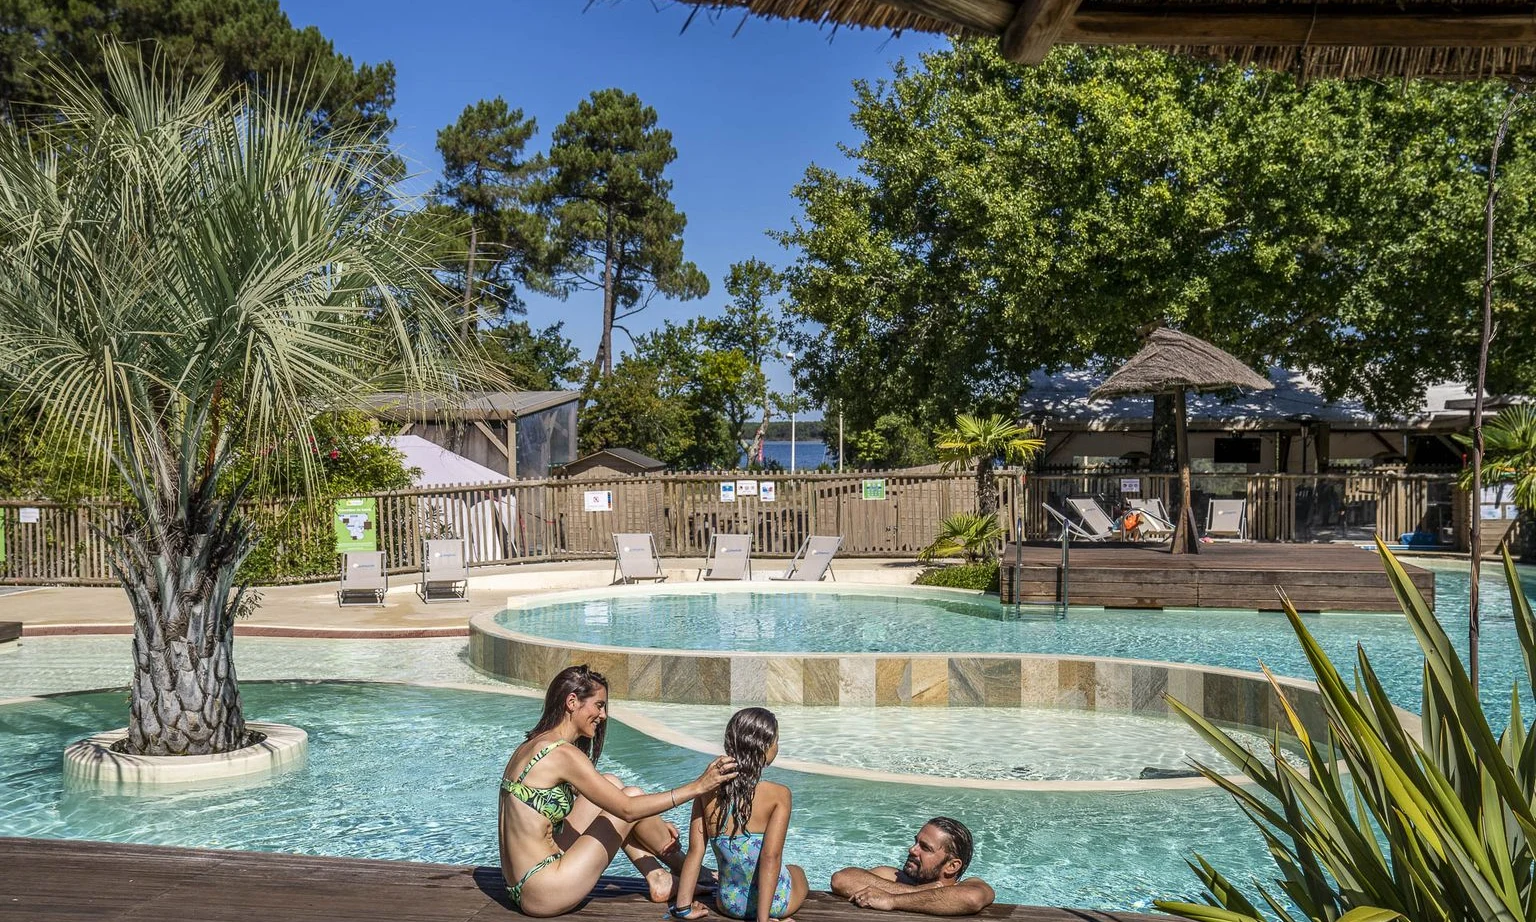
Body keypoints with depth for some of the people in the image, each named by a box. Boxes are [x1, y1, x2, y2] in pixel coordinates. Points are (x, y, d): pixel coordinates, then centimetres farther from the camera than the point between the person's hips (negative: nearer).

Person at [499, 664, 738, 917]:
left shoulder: (531, 746, 12)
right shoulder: (562, 753, -17)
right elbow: (626, 808, -16)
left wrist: (653, 826, 14)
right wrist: (697, 787, -13)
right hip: (545, 896, -9)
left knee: (611, 786, 13)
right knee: (631, 795, -1)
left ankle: (658, 878, 16)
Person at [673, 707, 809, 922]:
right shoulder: (778, 795, -19)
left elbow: (695, 850, -8)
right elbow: (771, 857, -25)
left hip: (729, 904, 4)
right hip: (774, 903, -4)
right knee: (797, 871, 34)